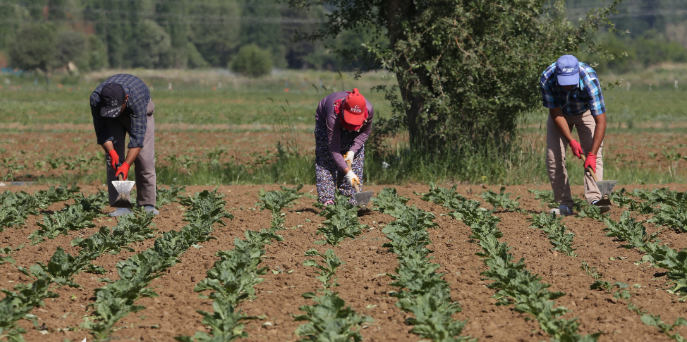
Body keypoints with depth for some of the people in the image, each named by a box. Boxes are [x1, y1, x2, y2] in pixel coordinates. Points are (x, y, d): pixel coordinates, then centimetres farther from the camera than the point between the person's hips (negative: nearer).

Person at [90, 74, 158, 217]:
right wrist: (111, 152, -39)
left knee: (145, 159, -13)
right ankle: (121, 205, -14)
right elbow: (102, 131, -24)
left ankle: (147, 204, -5)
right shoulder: (96, 99, -36)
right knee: (113, 159, -13)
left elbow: (137, 136, -43)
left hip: (140, 113, -2)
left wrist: (127, 164, -49)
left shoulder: (136, 97, -44)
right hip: (112, 121, 2)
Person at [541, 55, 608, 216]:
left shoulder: (590, 80, -40)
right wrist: (571, 141, -28)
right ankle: (564, 204, -3)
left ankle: (594, 200, -28)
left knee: (595, 155, -19)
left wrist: (592, 154, -43)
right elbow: (555, 114, -21)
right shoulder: (547, 78, -35)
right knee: (554, 157, -9)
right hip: (560, 113, 2)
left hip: (585, 112, -2)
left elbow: (601, 121, -38)